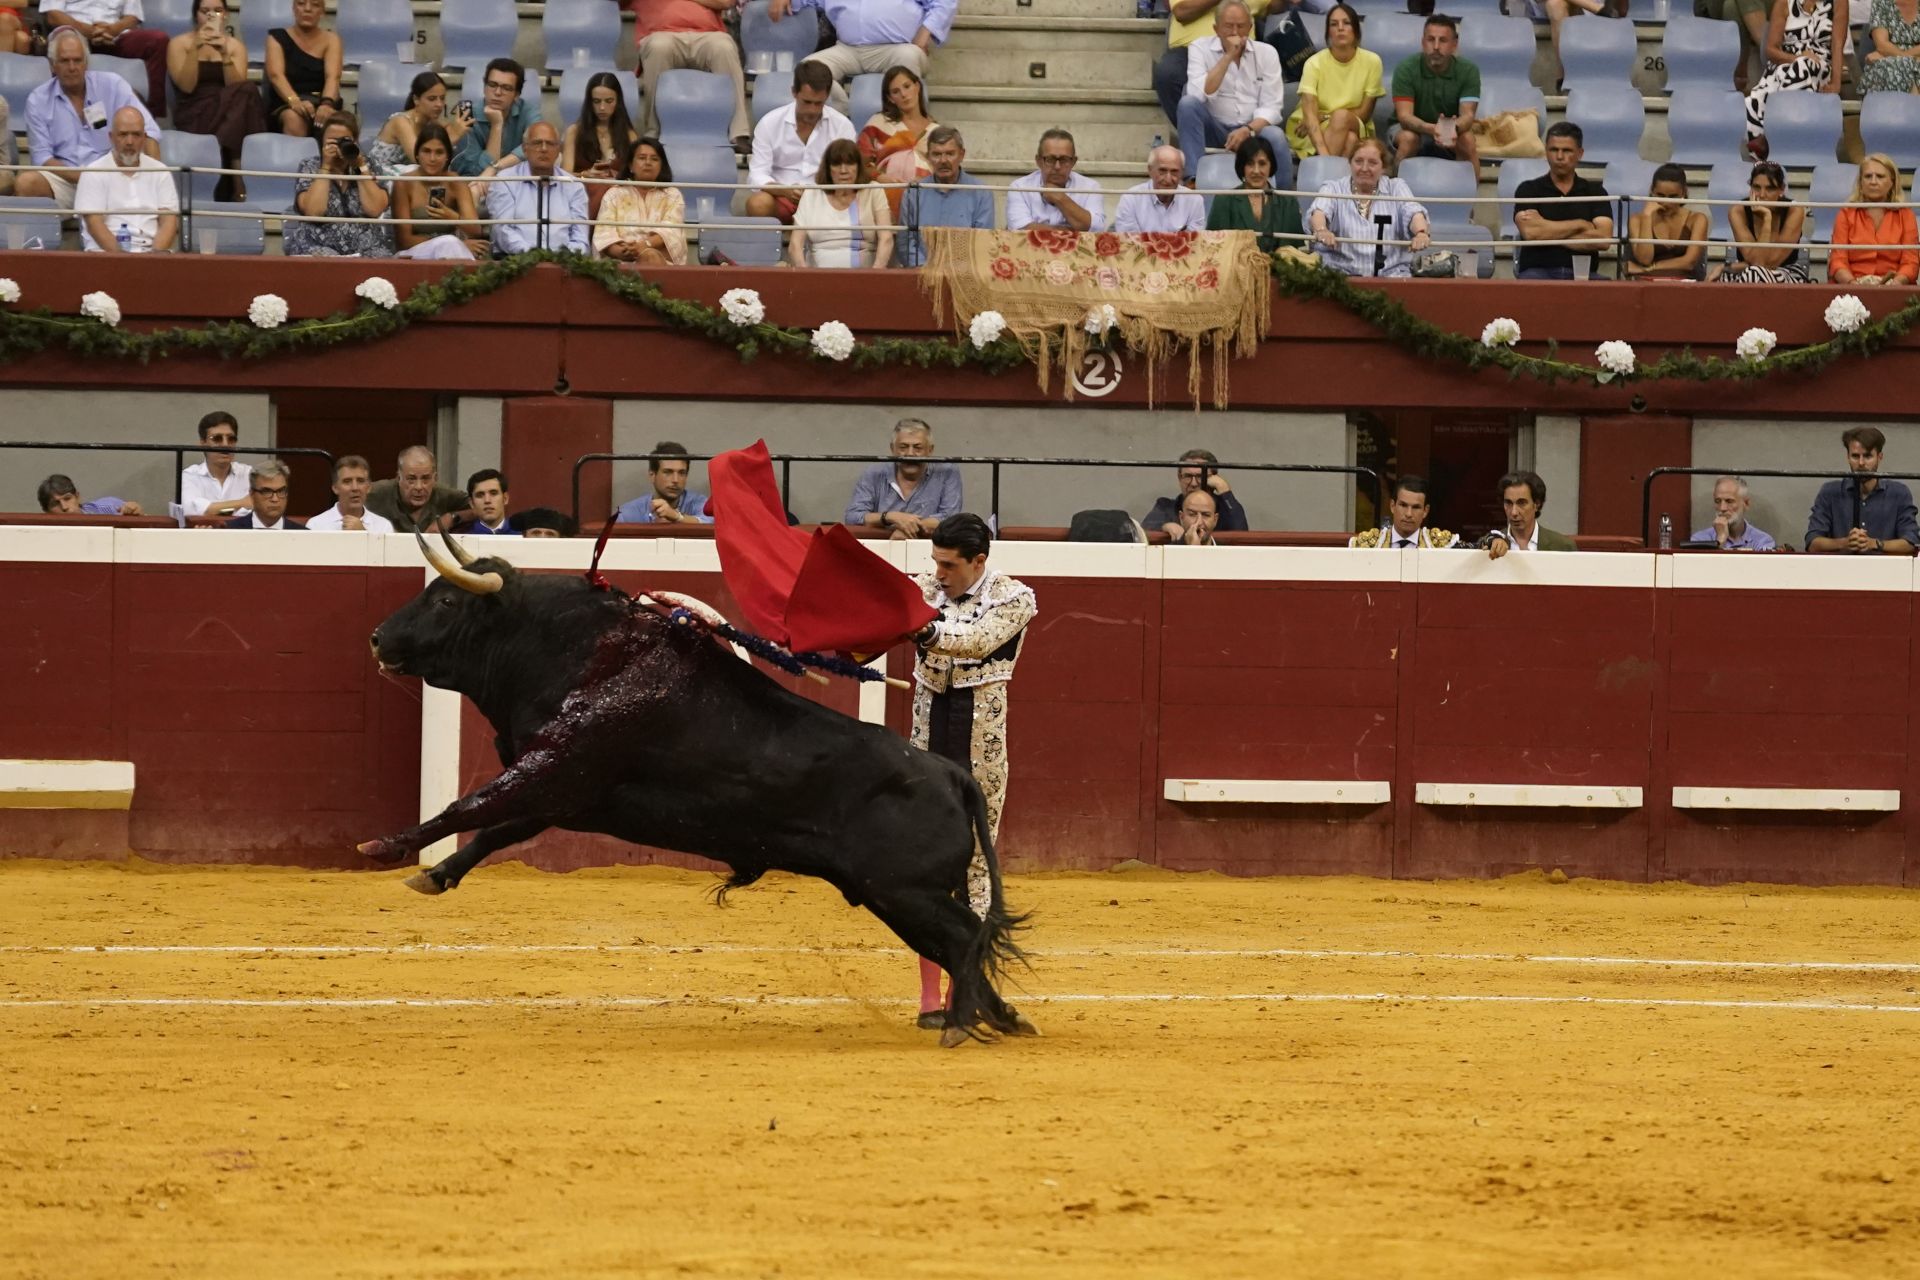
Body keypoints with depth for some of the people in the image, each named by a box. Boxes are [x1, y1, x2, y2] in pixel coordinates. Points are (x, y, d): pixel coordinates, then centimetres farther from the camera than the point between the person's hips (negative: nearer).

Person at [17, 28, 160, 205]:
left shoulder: (112, 85, 5)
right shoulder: (38, 100, 5)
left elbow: (148, 130, 1)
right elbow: (41, 157, 1)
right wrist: (80, 177, -15)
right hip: (63, 177, 0)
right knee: (26, 184, -32)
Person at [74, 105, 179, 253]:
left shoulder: (160, 172, 15)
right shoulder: (93, 173, 6)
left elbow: (169, 221, 6)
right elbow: (94, 223, -4)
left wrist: (155, 254, -13)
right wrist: (120, 255, -19)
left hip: (151, 253, 2)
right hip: (107, 253, -2)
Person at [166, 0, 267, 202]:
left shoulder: (235, 46, 12)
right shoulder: (179, 43, 5)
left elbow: (236, 87, -4)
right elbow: (186, 86, -9)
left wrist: (225, 54, -15)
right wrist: (195, 49, -16)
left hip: (229, 113, 4)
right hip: (193, 116, -4)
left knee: (246, 93, -32)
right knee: (246, 92, -31)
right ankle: (236, 181, -33)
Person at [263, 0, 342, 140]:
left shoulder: (330, 39, 9)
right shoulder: (277, 37, 7)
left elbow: (333, 76, -8)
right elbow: (276, 74, -11)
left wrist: (327, 103, -32)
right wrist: (295, 101, -33)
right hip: (285, 104, -1)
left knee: (328, 118, -35)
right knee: (294, 118, -36)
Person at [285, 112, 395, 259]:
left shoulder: (369, 166, 7)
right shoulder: (310, 167, 4)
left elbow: (374, 209, -9)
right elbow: (313, 212, -12)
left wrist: (361, 166, -10)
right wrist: (326, 167, -11)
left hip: (368, 248, 2)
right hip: (320, 246, -2)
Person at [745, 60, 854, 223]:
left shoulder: (842, 126, 2)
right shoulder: (769, 123, 0)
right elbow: (757, 175, -5)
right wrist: (786, 191, -27)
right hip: (781, 198, -1)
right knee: (758, 204, -35)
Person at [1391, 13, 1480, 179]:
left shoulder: (1468, 71, -14)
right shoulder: (1406, 69, -18)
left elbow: (1467, 114, -22)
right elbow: (1404, 115, -26)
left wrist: (1454, 128, -48)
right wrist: (1431, 129, -48)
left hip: (1452, 134, 1)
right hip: (1414, 128, -1)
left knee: (1467, 139, -30)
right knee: (1408, 138, -34)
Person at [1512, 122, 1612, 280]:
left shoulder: (1595, 191, 15)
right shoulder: (1528, 190, 11)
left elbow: (1603, 238, -1)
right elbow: (1530, 232, -7)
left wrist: (1549, 234, -4)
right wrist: (1580, 225, 1)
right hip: (1538, 271, -1)